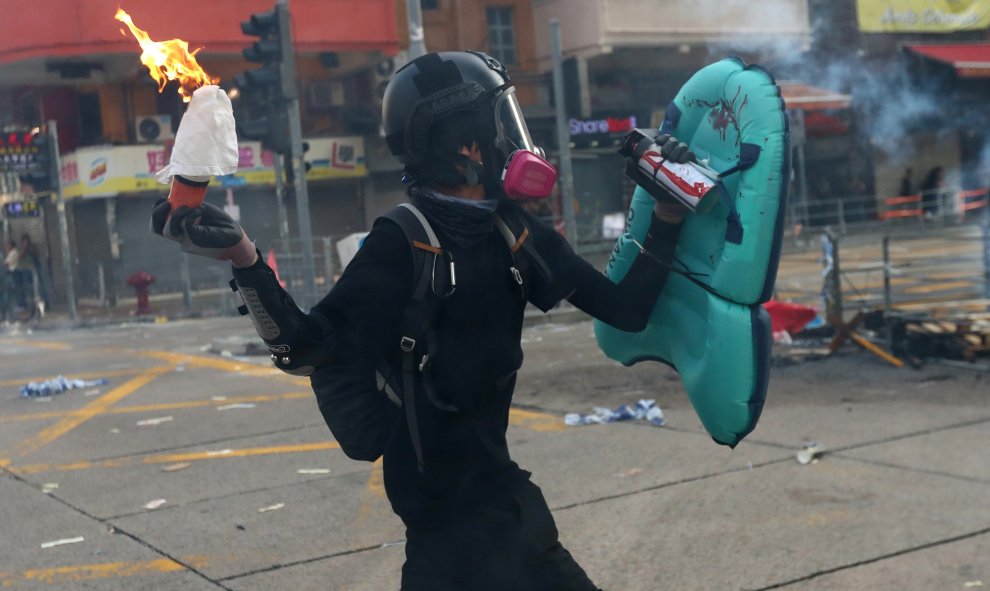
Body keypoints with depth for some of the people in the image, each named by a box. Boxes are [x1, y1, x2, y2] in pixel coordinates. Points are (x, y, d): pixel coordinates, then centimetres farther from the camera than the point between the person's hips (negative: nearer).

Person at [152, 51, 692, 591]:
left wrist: (668, 215, 0)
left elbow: (626, 309, 5)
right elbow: (306, 351, -23)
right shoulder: (403, 244, -18)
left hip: (496, 484, 8)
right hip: (444, 504, -7)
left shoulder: (515, 232, 1)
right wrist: (244, 260, -36)